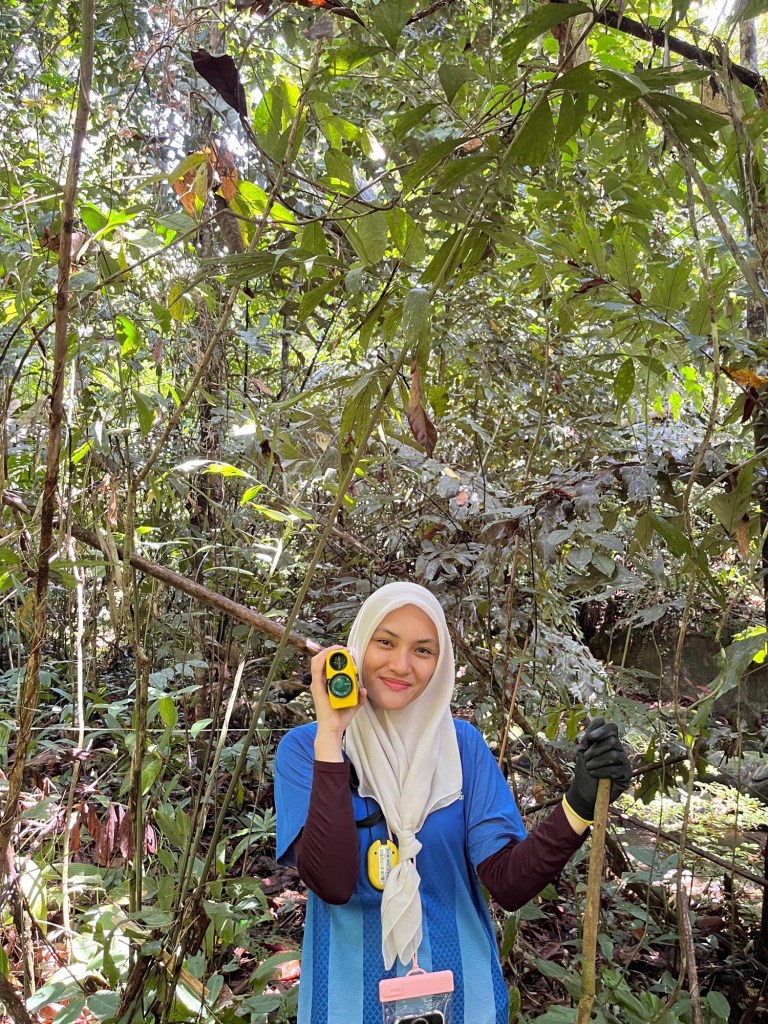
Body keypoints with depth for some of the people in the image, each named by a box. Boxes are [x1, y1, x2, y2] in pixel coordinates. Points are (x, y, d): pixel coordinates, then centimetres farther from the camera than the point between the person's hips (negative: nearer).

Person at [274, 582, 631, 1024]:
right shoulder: (305, 747, -12)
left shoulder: (463, 744, -6)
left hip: (460, 985, 2)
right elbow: (332, 884, -24)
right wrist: (330, 735, -28)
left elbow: (509, 883, -12)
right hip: (352, 988, -2)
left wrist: (580, 803, -27)